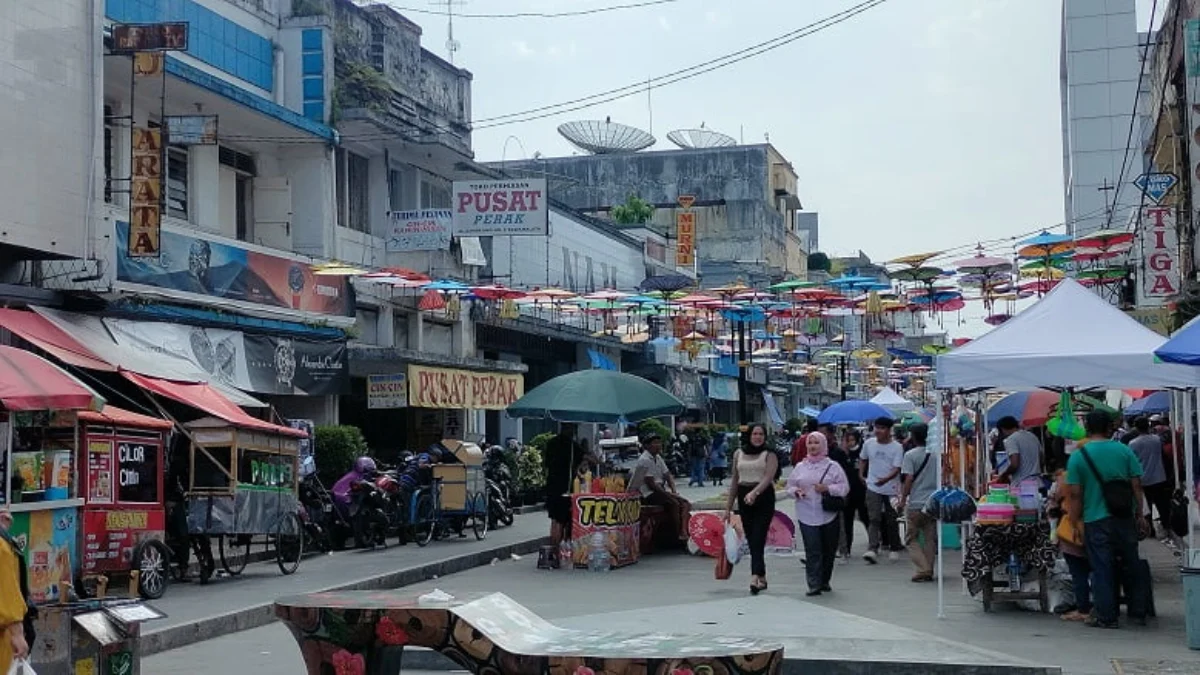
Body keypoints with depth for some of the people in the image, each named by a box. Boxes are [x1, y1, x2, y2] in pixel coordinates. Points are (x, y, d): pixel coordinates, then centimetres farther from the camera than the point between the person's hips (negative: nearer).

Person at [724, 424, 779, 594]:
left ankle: (755, 578, -25)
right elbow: (735, 481, 17)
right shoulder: (739, 454, 12)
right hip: (744, 499, 5)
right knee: (751, 540, 7)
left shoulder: (769, 455, 0)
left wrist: (754, 492, -33)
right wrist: (728, 506, 15)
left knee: (758, 539, -15)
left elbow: (768, 477, -16)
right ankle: (762, 578, 17)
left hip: (764, 498, -5)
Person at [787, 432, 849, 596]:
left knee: (828, 550, 8)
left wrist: (827, 488, -16)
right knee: (812, 551, -9)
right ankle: (814, 584, -10)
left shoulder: (833, 466, 3)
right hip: (807, 515, 0)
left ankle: (824, 581, 24)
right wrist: (796, 491, -7)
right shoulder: (800, 467, 11)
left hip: (828, 515, 0)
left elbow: (844, 487, -1)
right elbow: (790, 485, 15)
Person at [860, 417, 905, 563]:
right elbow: (864, 460, 22)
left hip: (891, 489, -1)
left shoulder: (897, 447, -7)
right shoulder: (868, 444, 3)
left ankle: (894, 549, 24)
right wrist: (861, 474, 10)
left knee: (891, 521, 9)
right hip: (873, 487, 1)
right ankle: (872, 550, -20)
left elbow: (897, 469, -15)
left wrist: (886, 479, -31)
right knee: (874, 519, -11)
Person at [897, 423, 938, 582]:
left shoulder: (910, 455, -9)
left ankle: (922, 569, -7)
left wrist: (902, 501, -7)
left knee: (911, 538, 6)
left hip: (915, 503, -4)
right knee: (930, 538, 11)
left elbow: (909, 480, -13)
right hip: (934, 502, 4)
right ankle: (929, 571, 12)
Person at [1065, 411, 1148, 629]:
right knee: (1130, 566, 14)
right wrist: (1139, 514, 10)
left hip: (1095, 521, -2)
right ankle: (1137, 612, 21)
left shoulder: (1077, 457, -6)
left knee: (1102, 569, 4)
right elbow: (1136, 485, 1)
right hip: (1125, 518, 2)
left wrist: (1077, 523, 0)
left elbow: (1074, 494, -7)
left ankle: (1106, 616, 6)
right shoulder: (1124, 451, -1)